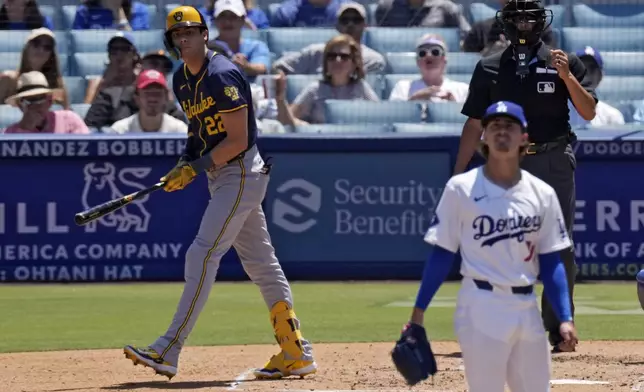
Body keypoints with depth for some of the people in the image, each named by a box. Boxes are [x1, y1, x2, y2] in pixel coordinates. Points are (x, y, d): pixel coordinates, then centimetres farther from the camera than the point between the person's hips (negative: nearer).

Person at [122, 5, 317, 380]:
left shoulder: (222, 75, -18)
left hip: (242, 173, -10)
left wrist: (195, 168, -21)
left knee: (202, 255, -14)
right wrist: (185, 162, 4)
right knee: (261, 262, 11)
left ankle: (168, 352, -16)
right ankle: (297, 354, 14)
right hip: (221, 177, 10)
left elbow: (237, 141, -21)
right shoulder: (182, 79, 10)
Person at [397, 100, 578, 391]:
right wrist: (418, 312, -4)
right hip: (481, 306, -5)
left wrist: (565, 318, -1)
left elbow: (550, 261, 8)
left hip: (527, 308, 5)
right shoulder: (462, 188, -3)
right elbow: (442, 254, 0)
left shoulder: (542, 193, 7)